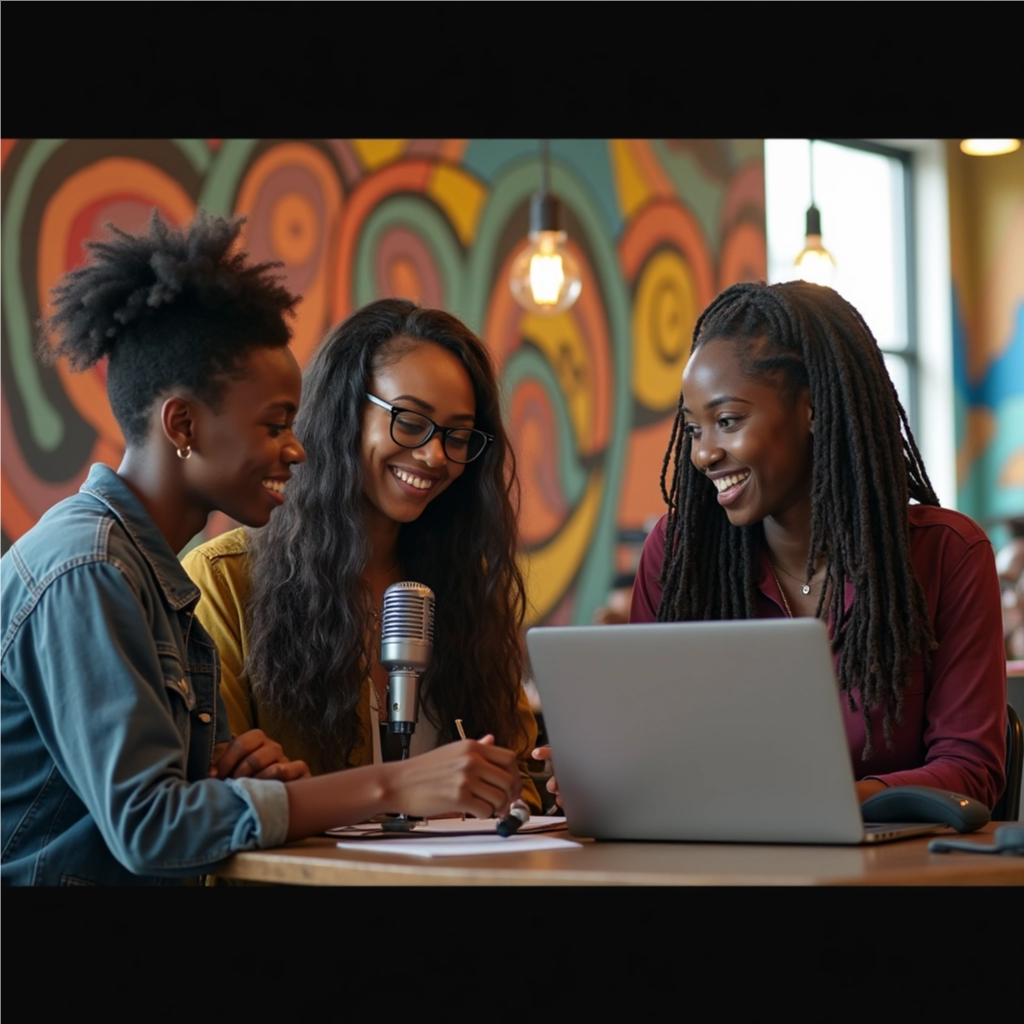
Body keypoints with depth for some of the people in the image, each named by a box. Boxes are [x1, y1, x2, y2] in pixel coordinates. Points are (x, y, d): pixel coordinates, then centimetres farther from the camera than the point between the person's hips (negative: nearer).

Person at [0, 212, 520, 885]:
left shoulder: (153, 571, 13)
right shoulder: (87, 570, -15)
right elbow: (143, 823, -22)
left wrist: (233, 770, -10)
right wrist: (392, 787, -23)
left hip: (140, 888, 8)